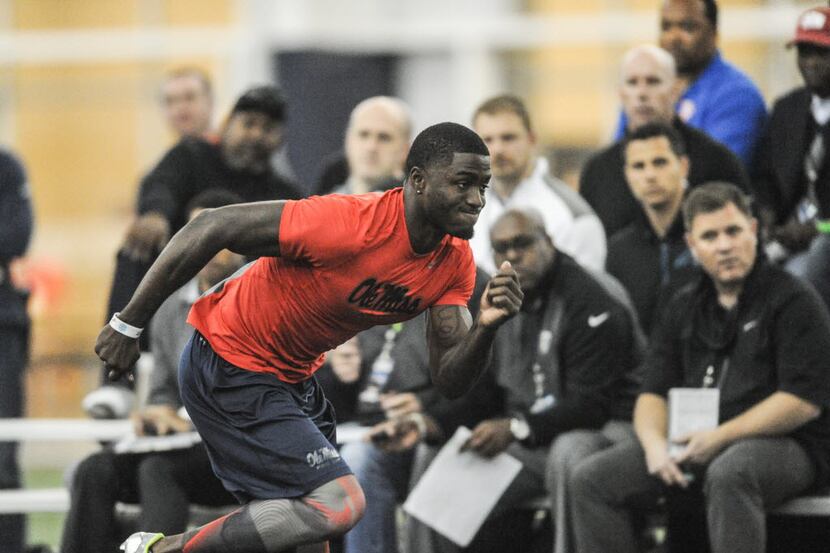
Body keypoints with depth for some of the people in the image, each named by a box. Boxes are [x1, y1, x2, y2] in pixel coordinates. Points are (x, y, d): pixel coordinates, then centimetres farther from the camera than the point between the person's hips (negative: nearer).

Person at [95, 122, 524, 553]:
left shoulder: (456, 263, -6)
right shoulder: (348, 223, -29)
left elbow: (449, 380, -4)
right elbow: (211, 229, -24)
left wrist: (486, 327, -27)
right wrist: (128, 324, -19)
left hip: (293, 379, 9)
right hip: (230, 368, -9)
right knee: (340, 504, -18)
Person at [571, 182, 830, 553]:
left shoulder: (793, 301, -3)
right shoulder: (684, 309, 17)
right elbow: (653, 393, 13)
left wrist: (721, 438, -17)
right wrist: (654, 443, -11)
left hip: (783, 444, -6)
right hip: (696, 448, 6)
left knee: (728, 474, -41)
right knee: (591, 480, -11)